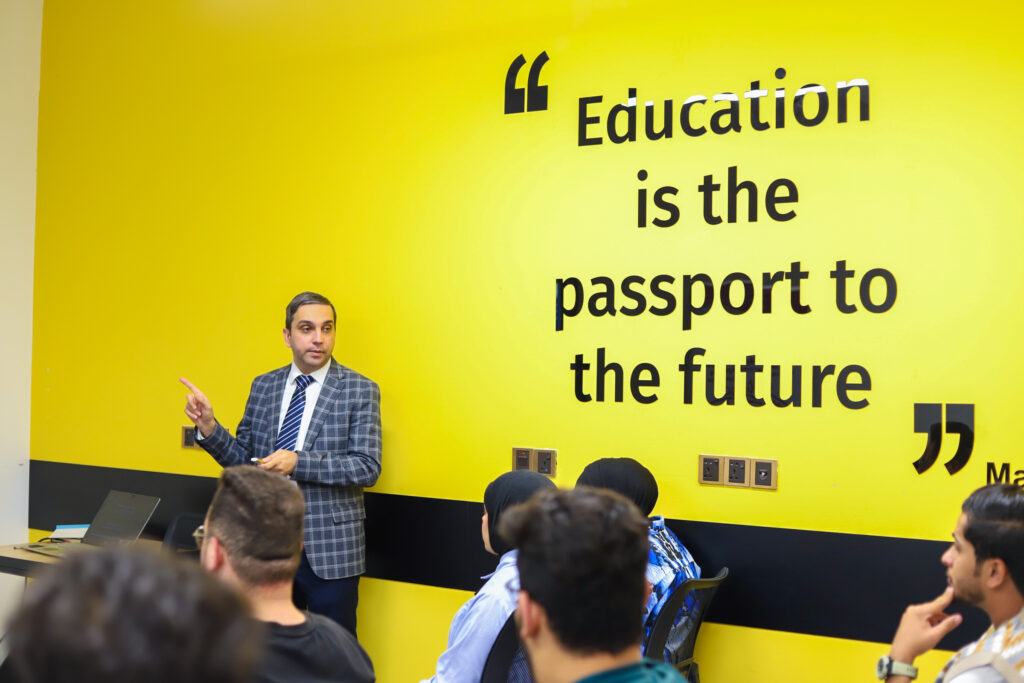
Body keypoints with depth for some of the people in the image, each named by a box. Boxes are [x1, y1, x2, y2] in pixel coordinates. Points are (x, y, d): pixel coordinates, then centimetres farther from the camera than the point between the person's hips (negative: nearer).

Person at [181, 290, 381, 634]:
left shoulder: (359, 390, -5)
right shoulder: (263, 387, 8)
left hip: (329, 549, -4)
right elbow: (242, 459, 11)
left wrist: (298, 462, -22)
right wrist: (209, 427, -7)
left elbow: (368, 467, -12)